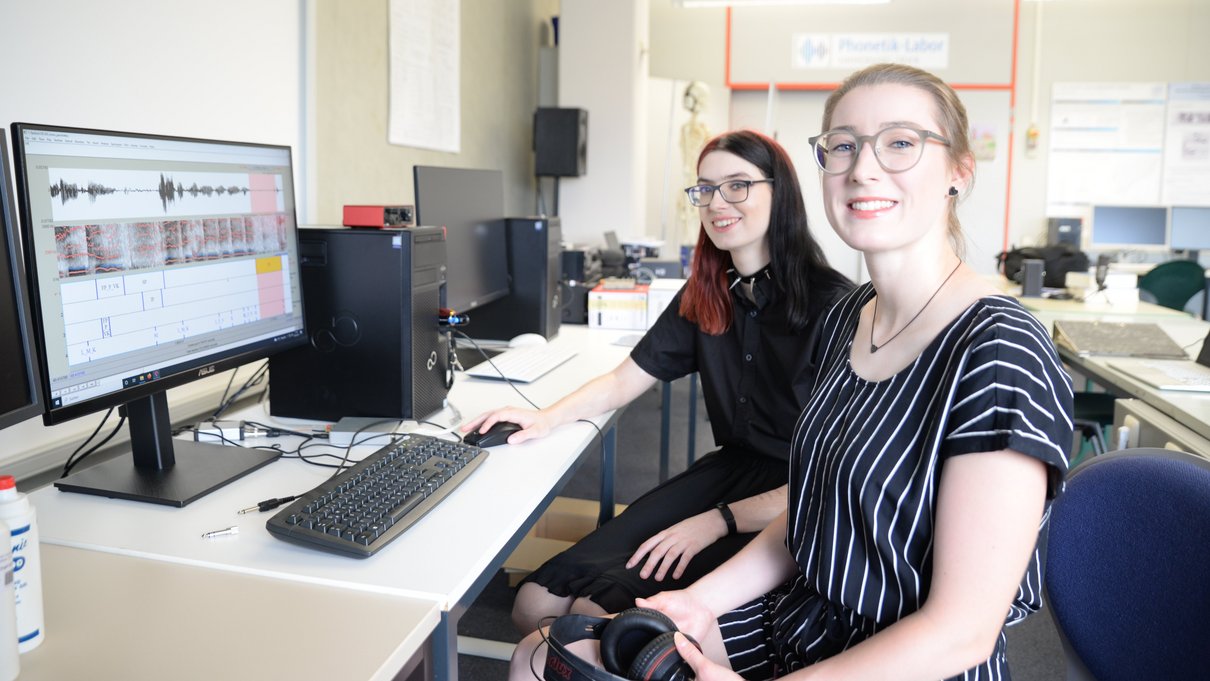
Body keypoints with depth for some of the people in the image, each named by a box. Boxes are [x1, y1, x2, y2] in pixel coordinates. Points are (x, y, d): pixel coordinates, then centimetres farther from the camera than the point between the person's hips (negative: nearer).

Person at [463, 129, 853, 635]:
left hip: (793, 508, -6)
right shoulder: (703, 296, 9)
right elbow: (624, 380, 13)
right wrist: (547, 418, -4)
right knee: (537, 604, -9)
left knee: (598, 612, -21)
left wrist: (717, 522, -24)